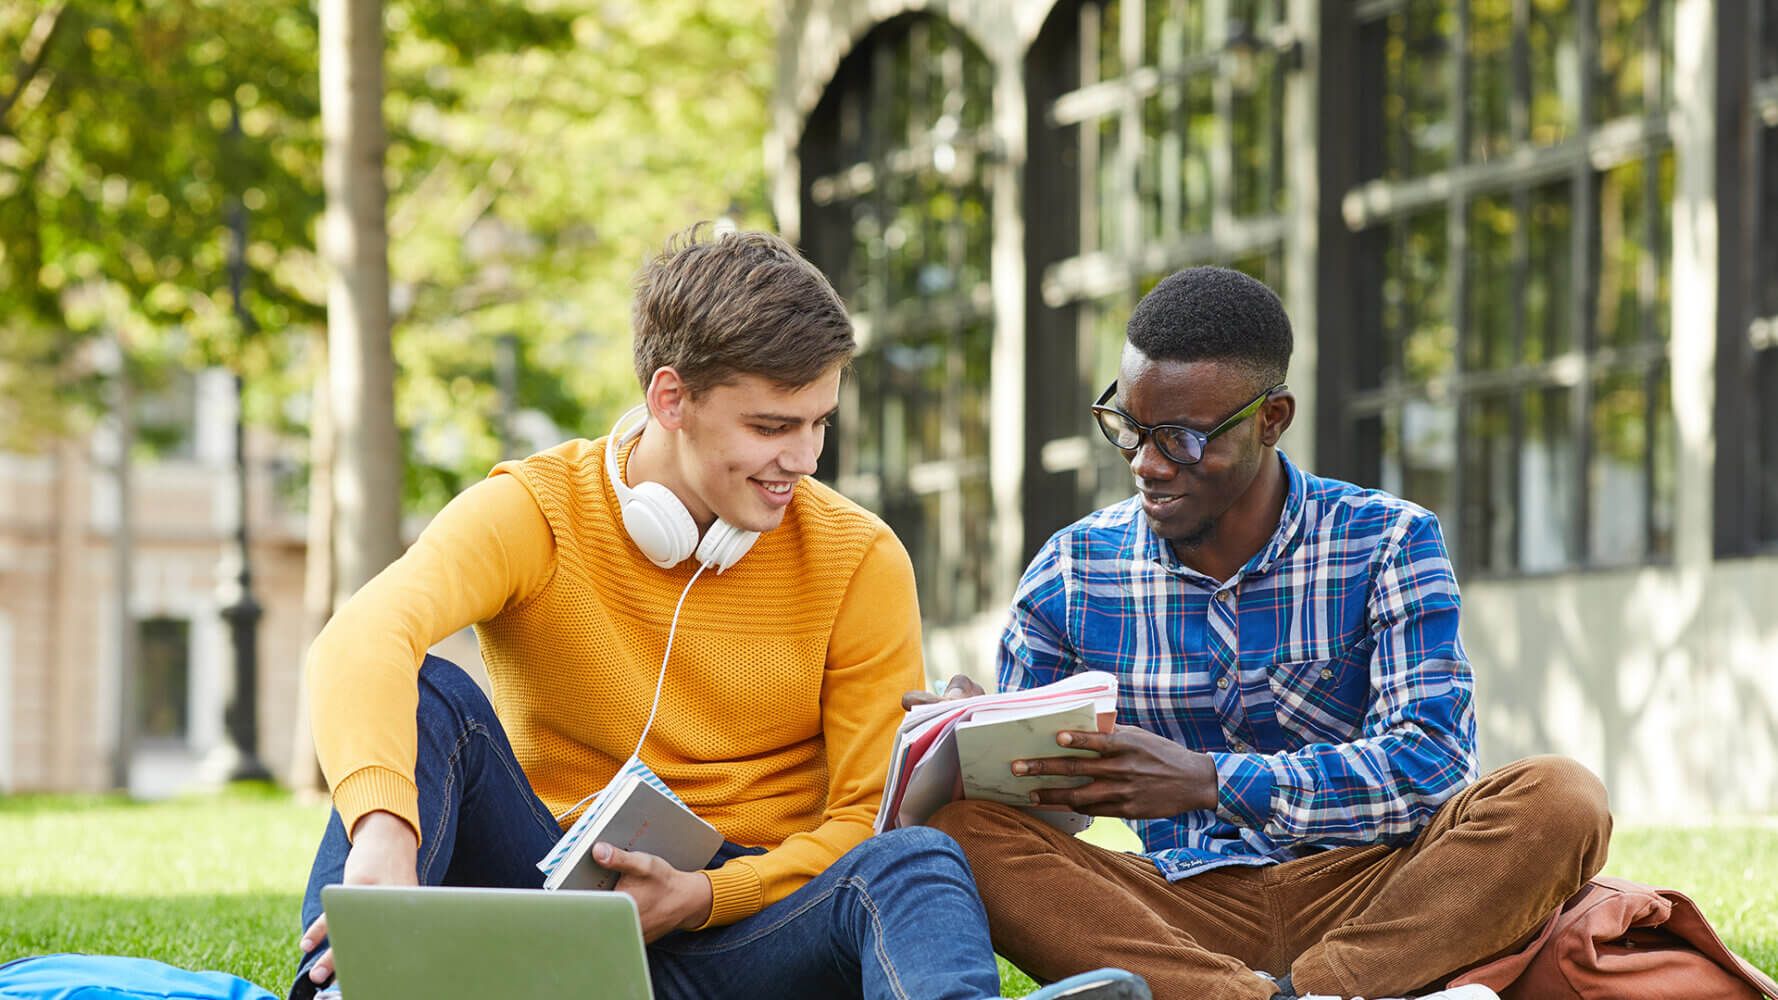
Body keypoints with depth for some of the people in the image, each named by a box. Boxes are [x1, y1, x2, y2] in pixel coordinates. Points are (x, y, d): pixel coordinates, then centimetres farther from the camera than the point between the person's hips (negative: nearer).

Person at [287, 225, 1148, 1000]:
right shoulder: (532, 512, -4)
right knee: (430, 695, -23)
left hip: (741, 919, 0)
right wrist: (382, 834, -47)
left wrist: (703, 896, -19)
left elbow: (872, 815, 1)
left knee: (916, 862, -32)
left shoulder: (859, 561, 2)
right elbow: (364, 639, -25)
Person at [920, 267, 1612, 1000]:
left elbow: (1433, 760, -13)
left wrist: (1207, 781, -24)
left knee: (1560, 802, -28)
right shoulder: (1071, 574, 8)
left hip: (1362, 894, -1)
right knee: (961, 831, -25)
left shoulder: (1387, 545, 1)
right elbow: (1029, 806, 13)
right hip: (1184, 907, 2)